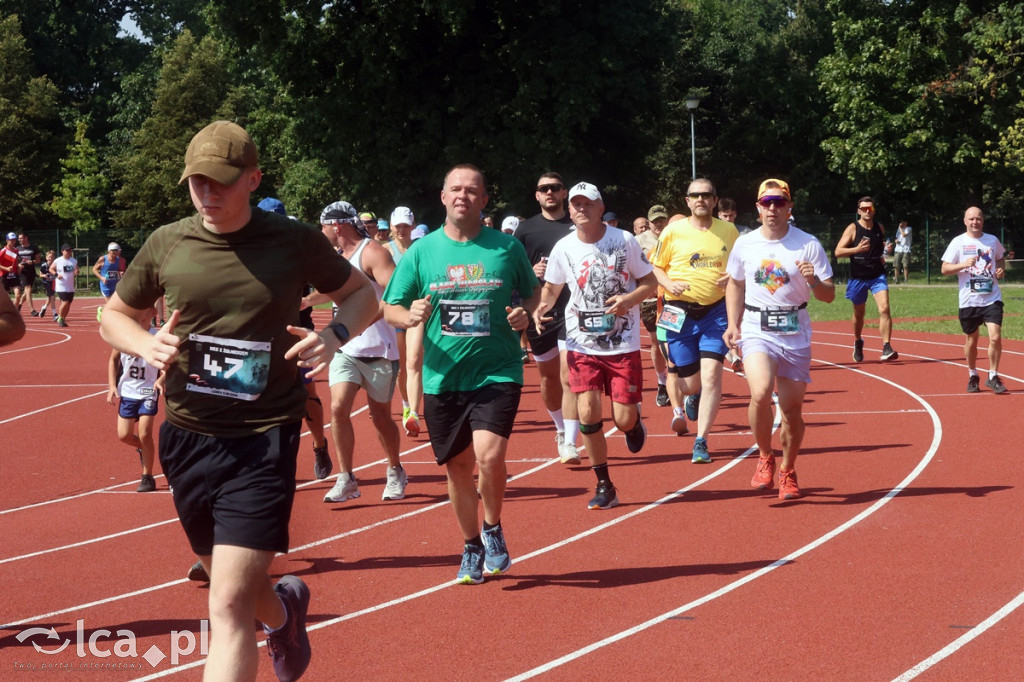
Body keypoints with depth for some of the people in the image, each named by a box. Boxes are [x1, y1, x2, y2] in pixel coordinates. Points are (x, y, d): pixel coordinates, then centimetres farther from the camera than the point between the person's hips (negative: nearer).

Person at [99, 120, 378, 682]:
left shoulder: (295, 242, -5)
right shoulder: (167, 244, 1)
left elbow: (362, 294, 9)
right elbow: (114, 315, 14)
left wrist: (335, 335, -13)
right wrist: (147, 346, -9)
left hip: (264, 440, -4)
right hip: (187, 437, 4)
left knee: (229, 605, -14)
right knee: (228, 577, 23)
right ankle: (283, 609, 56)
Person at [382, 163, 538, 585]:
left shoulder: (507, 248, 1)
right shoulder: (421, 252, 2)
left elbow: (533, 294, 14)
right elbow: (388, 309, 5)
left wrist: (524, 315, -8)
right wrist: (409, 316, -17)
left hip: (497, 373, -2)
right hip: (442, 378, 2)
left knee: (489, 454, -20)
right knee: (457, 467, 9)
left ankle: (492, 528, 9)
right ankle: (472, 549, 30)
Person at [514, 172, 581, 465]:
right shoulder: (526, 229, 5)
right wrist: (531, 273, -12)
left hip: (573, 311, -2)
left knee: (569, 377, -12)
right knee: (548, 377, 14)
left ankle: (570, 443, -12)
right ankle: (561, 430, 34)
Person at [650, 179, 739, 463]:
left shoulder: (728, 230, 5)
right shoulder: (674, 231, 0)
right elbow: (655, 266, 7)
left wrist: (733, 278, -6)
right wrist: (669, 284, -13)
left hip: (716, 312, 0)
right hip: (681, 313, 0)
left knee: (711, 375, -13)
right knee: (690, 383, 4)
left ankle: (701, 443, -5)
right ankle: (692, 397, 45)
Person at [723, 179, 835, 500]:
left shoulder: (808, 245, -3)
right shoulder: (745, 244, 3)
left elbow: (829, 295, -1)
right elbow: (735, 283, 19)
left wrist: (813, 281, -23)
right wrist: (733, 325, 8)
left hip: (795, 332, 0)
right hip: (756, 330, 0)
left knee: (792, 408, 3)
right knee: (761, 393, -25)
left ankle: (787, 471, 26)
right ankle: (765, 458, -1)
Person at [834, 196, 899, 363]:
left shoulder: (880, 227, 5)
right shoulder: (853, 229, -7)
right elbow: (838, 252, -13)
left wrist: (885, 251, 5)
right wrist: (857, 249, -26)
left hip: (878, 276, 1)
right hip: (858, 277, -1)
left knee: (884, 308, -18)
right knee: (859, 314, 14)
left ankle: (886, 349, -21)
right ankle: (858, 343, 42)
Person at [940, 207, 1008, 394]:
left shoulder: (993, 240, 5)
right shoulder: (958, 242, -2)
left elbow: (1000, 258, 24)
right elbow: (945, 268, -4)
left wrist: (1001, 270, 2)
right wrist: (964, 264, -20)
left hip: (992, 299, 1)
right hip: (969, 300, -1)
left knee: (995, 337, -12)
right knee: (971, 340, 10)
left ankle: (993, 376, 3)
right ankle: (973, 376, 29)